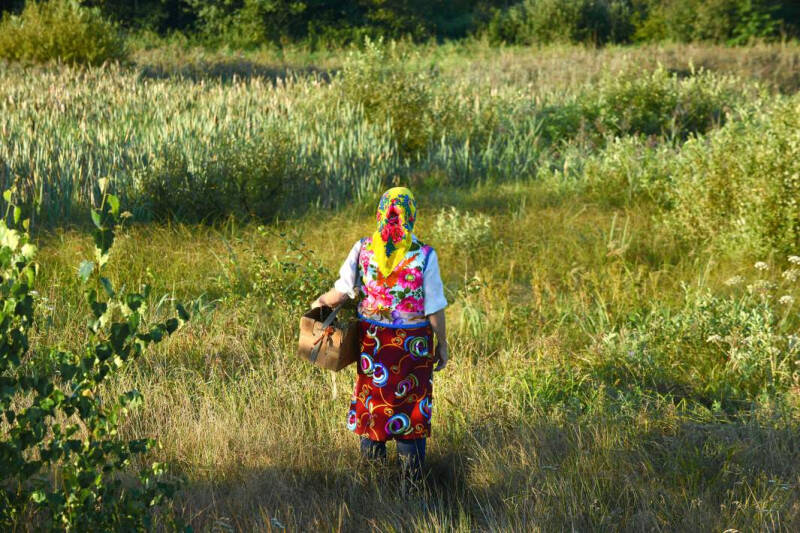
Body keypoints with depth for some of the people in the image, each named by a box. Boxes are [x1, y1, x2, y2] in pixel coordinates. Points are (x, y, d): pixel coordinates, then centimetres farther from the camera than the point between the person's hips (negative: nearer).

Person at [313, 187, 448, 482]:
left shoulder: (363, 249, -9)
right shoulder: (424, 255, -15)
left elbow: (341, 292, -7)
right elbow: (435, 308, -11)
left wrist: (321, 301, 14)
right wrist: (442, 344, 2)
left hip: (372, 338, 2)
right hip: (412, 343, -2)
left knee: (372, 395, 18)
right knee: (411, 402, 10)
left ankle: (372, 459, 29)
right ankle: (412, 471, 17)